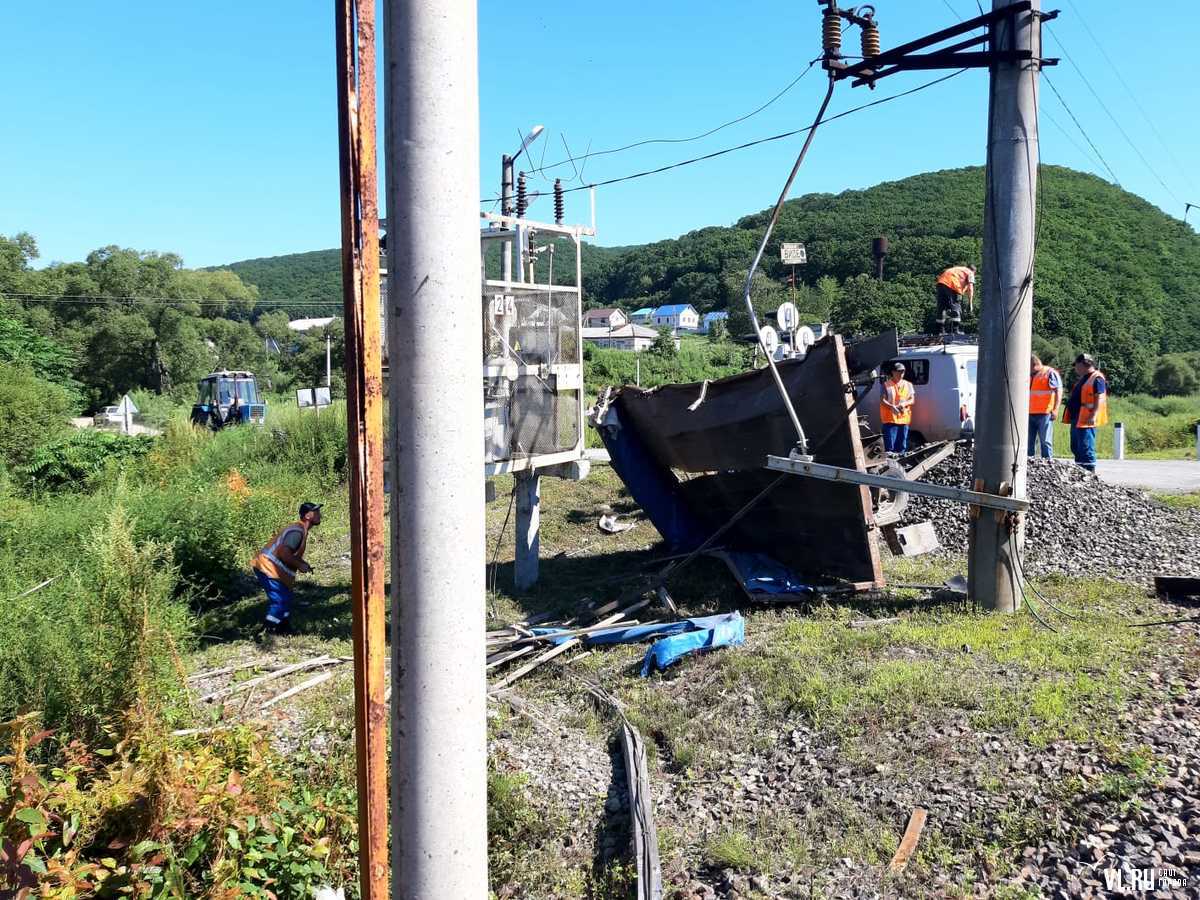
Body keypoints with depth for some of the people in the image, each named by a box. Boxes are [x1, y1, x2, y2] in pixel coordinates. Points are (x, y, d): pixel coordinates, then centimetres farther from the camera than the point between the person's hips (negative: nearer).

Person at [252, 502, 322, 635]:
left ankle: (283, 627, 28)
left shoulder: (299, 529, 14)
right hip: (268, 568, -10)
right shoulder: (297, 532, -19)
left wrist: (303, 564, 13)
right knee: (281, 600, -6)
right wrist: (299, 565, -17)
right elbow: (283, 553, -29)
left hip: (266, 567, 10)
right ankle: (267, 631, 2)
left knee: (285, 598, 17)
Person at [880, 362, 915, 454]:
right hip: (890, 419, -4)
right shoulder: (886, 385, 2)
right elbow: (882, 401, -6)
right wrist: (892, 407, -26)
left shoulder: (908, 385, 14)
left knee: (902, 446, 9)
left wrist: (904, 404, -15)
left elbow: (912, 400, 8)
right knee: (890, 446, -10)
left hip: (904, 418, 4)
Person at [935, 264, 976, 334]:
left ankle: (941, 330, 15)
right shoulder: (970, 273, 18)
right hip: (952, 285, -6)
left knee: (941, 308, 11)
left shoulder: (958, 269, 37)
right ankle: (955, 330, -1)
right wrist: (970, 303, 4)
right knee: (956, 308, 2)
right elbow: (970, 288, 5)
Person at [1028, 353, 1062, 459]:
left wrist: (1055, 410, -17)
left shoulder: (1050, 373, -3)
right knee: (1029, 441, 8)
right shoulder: (1030, 375, 19)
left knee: (1045, 441, -4)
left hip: (1044, 414, -7)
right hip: (1030, 414, 7)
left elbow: (1059, 391, -10)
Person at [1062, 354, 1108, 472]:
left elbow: (1100, 398, -18)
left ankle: (1090, 472, -9)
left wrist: (1093, 415, -25)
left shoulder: (1097, 378, -10)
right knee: (1076, 448, 14)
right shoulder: (1083, 378, 20)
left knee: (1086, 448, -11)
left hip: (1086, 419, -10)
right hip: (1077, 418, 10)